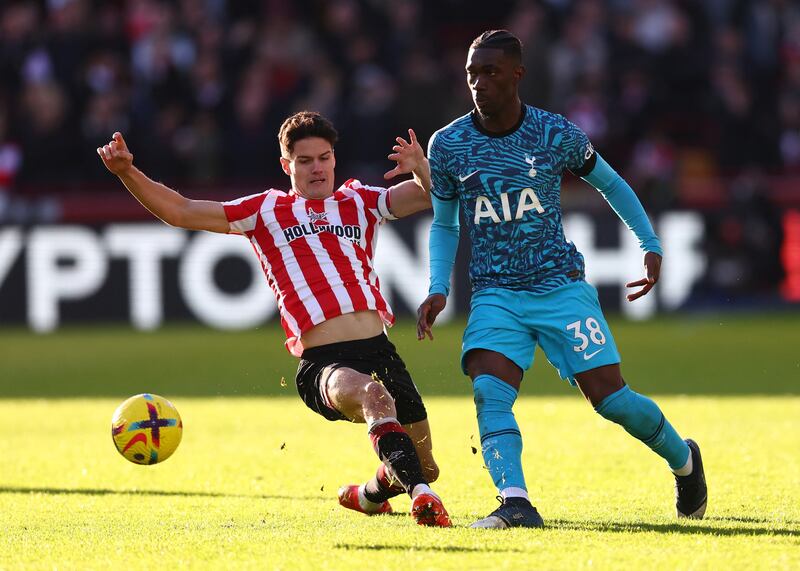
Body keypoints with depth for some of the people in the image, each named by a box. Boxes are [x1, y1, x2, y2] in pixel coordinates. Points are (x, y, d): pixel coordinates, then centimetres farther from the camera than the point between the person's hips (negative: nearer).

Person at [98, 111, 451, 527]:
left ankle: (367, 496, 44)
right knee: (371, 394, -41)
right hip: (323, 363, -5)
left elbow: (430, 196, 11)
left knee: (423, 467, 11)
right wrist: (128, 173, 1)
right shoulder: (266, 210, 15)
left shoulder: (360, 202, 21)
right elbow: (180, 212, 13)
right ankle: (421, 496, -51)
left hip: (379, 351, 5)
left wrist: (420, 168, -11)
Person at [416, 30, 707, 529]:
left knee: (610, 397, -5)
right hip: (495, 295, 2)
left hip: (561, 286, -2)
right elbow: (444, 225, 14)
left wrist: (652, 246, 11)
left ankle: (683, 459, 23)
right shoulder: (447, 145, 0)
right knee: (489, 391, -24)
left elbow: (610, 184, 13)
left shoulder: (558, 135, -5)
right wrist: (438, 290, 1)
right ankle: (516, 503, -29)